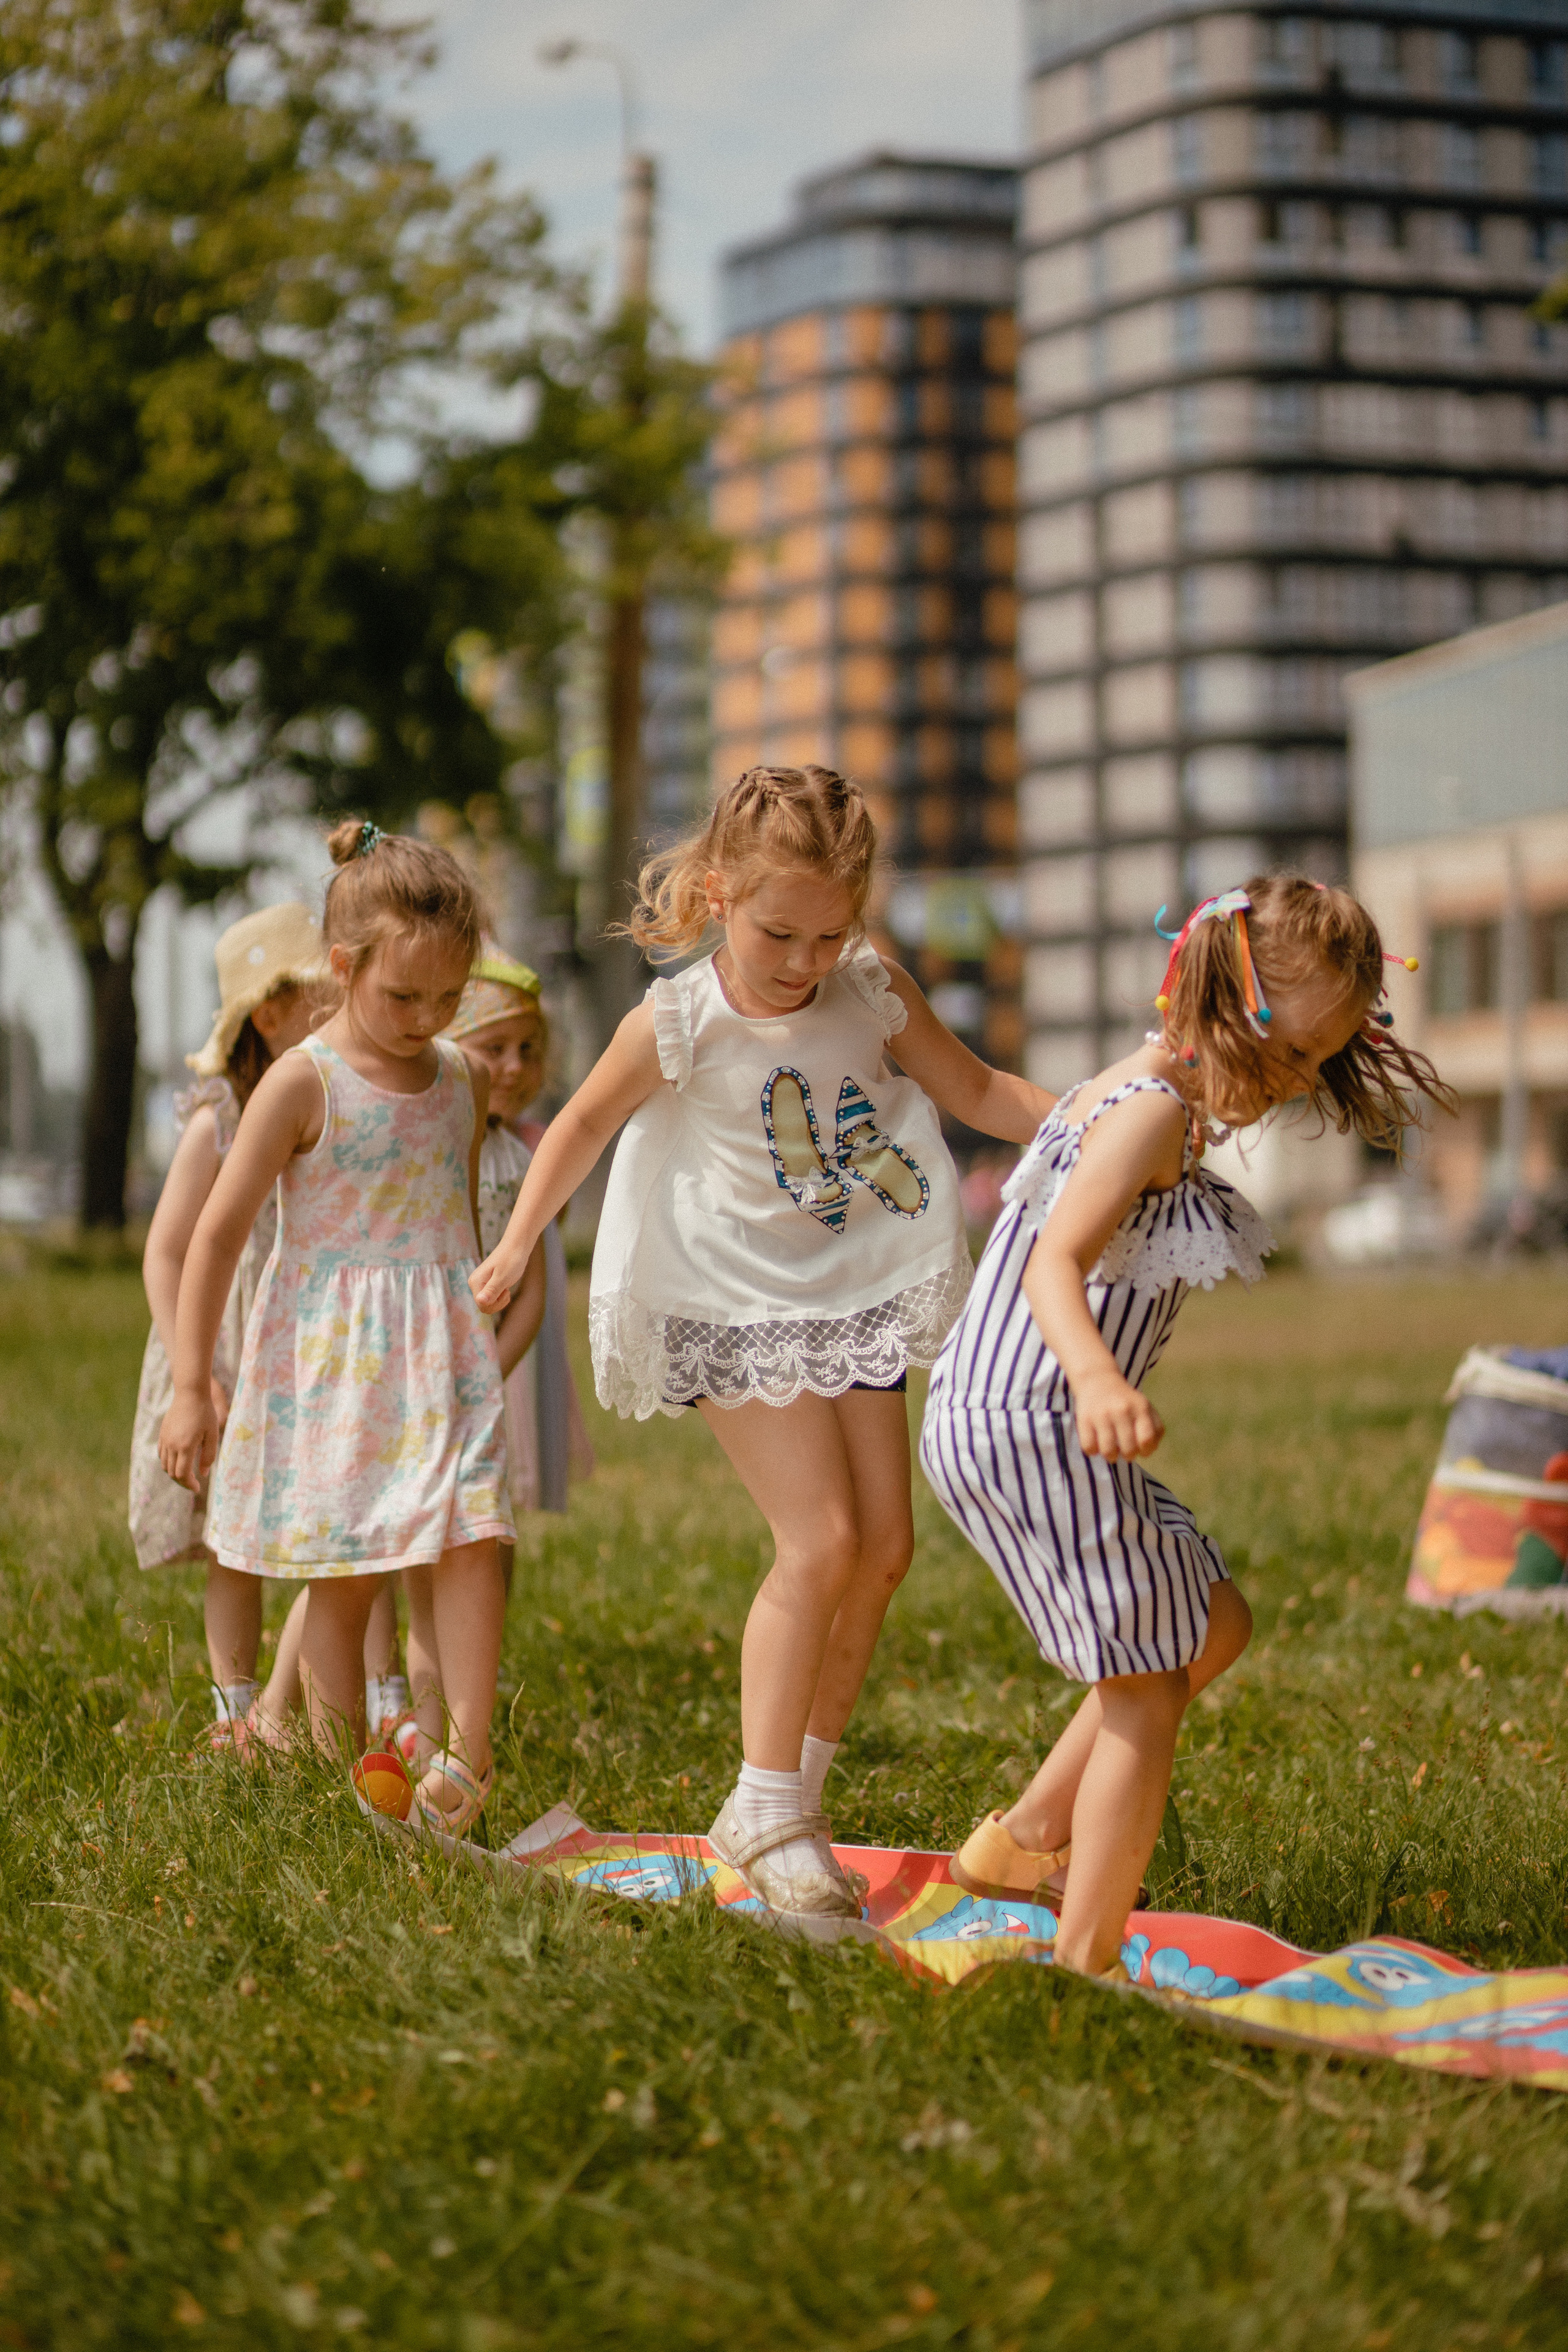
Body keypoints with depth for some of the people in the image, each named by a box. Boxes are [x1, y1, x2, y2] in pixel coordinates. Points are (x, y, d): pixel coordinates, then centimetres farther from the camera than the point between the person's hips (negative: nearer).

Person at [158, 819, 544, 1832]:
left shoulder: (462, 1079, 7)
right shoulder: (304, 1084, -9)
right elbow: (219, 1231, -8)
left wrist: (487, 1338, 28)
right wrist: (191, 1385, -10)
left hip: (443, 1351, 4)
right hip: (330, 1361, -4)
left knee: (472, 1538, -11)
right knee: (342, 1573, 2)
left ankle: (469, 1758, -10)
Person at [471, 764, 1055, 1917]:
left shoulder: (876, 994, -4)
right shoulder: (679, 1025, -14)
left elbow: (975, 1090, 9)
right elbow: (583, 1126, 0)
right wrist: (519, 1241, -5)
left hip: (853, 1295, 5)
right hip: (737, 1306, -5)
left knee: (885, 1546, 2)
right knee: (820, 1542, -15)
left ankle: (801, 1797, 16)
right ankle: (764, 1812, -4)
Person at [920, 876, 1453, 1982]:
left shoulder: (1143, 1095, 14)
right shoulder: (1154, 1111, -18)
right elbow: (1055, 1265, -33)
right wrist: (1097, 1380, -51)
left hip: (1018, 1423, 11)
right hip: (1032, 1425, -11)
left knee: (1212, 1627, 21)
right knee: (1148, 1682, -5)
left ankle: (1025, 1840, 27)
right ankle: (1085, 1960, -2)